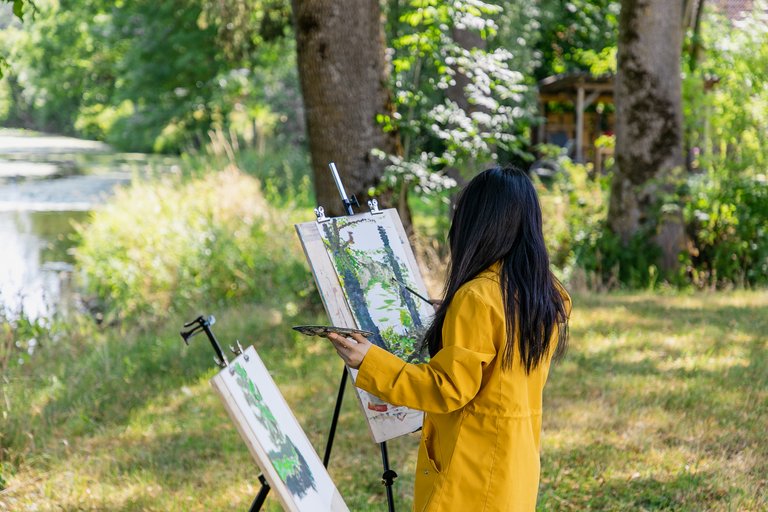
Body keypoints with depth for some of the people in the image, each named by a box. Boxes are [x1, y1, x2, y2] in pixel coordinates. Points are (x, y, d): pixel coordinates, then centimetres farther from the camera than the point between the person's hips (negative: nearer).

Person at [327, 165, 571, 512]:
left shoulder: (477, 298, -19)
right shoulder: (548, 295, 6)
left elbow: (448, 389, -18)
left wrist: (370, 363, -18)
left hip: (472, 473, -8)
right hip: (518, 466, 9)